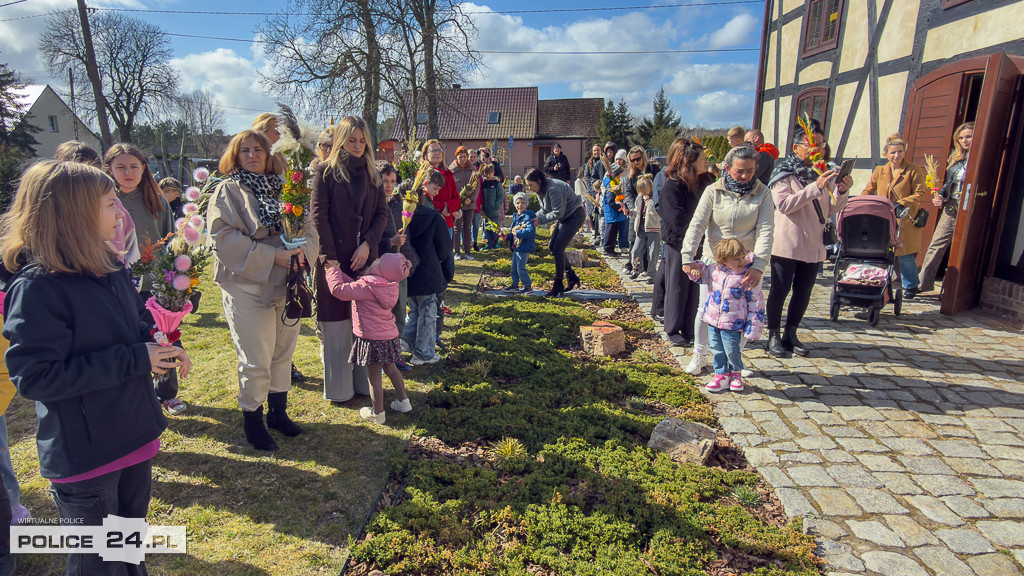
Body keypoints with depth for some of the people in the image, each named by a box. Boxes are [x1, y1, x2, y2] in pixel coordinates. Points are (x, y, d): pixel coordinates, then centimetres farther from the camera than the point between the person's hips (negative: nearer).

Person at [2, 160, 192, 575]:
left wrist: (164, 349, -4)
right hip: (84, 457, -7)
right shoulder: (37, 288, -21)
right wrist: (135, 359, -24)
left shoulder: (109, 268, 3)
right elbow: (35, 378, -24)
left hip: (134, 435, 7)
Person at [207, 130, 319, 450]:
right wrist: (272, 255, -21)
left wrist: (302, 250, -14)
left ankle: (278, 412, 32)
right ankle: (252, 421, 21)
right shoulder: (228, 191, -3)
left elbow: (309, 230, 8)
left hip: (287, 286, 5)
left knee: (283, 353, 15)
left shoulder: (283, 190, 12)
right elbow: (223, 238, -15)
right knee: (255, 362, 1)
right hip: (248, 288, -5)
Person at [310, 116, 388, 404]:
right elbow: (318, 216, -7)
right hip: (334, 259, -4)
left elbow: (382, 213, 7)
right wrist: (329, 257, -14)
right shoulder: (325, 171, 0)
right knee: (336, 325, 3)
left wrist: (368, 244, -8)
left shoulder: (372, 173, 12)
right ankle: (338, 388, 14)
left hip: (365, 257, 4)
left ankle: (364, 382, 20)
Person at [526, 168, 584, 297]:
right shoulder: (540, 190, 2)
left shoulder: (553, 188, -28)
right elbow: (545, 210, 9)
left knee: (558, 249, -13)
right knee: (551, 246, 7)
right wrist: (533, 218, -8)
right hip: (565, 217, 10)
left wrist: (540, 220, -21)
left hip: (575, 216, -10)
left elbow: (558, 213, -25)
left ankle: (558, 285, -3)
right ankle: (572, 277, 18)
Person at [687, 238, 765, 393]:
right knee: (717, 350, 14)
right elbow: (701, 274, 21)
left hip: (733, 324, -4)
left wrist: (753, 328, -11)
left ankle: (736, 373, 33)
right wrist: (696, 270, -4)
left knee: (732, 352, 6)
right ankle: (722, 375, 30)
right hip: (712, 321, 4)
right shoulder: (714, 271, -3)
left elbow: (757, 303, -10)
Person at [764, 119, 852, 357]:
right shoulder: (785, 172, -4)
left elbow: (829, 212, 10)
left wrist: (841, 191, -7)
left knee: (803, 292, 10)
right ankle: (773, 336, 12)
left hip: (813, 245, 6)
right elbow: (783, 204, -19)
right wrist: (816, 187, -24)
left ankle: (790, 335, 23)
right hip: (787, 244, -5)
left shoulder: (824, 172, 12)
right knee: (780, 290, 1)